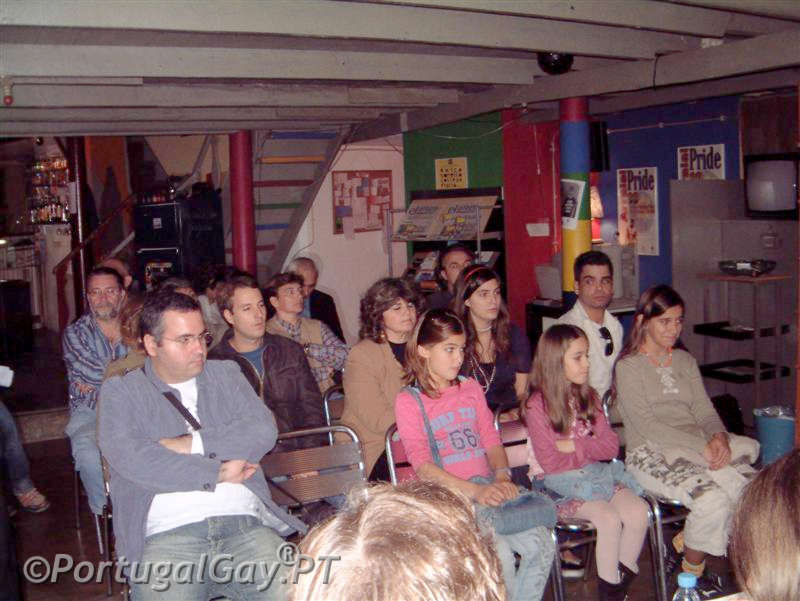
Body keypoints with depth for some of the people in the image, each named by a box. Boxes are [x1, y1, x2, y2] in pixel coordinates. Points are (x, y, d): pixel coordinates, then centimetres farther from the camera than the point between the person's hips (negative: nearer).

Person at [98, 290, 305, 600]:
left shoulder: (226, 375, 20)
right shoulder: (121, 392, 11)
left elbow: (264, 431, 3)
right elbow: (127, 457, -9)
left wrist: (189, 444, -5)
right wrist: (218, 472, -6)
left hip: (245, 523, 2)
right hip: (167, 535, -1)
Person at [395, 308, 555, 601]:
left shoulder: (471, 388, 19)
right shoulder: (408, 401, 0)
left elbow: (491, 441, 14)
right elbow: (422, 464, -9)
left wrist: (502, 476, -7)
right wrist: (474, 491, -20)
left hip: (488, 487, 5)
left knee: (542, 544, -17)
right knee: (500, 552, -28)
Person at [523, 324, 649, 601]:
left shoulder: (589, 397, 9)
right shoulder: (536, 406, -11)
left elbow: (611, 445, 3)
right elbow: (551, 463, -12)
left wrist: (575, 445, -13)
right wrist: (590, 449, -5)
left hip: (597, 473, 6)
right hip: (561, 484, -6)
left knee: (638, 511, -18)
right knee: (608, 518, -27)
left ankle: (624, 578, -1)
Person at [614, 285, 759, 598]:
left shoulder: (685, 360, 19)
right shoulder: (628, 366, -2)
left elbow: (704, 410, 11)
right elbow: (647, 426, -12)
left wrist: (718, 436, -12)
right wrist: (701, 447, -19)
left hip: (697, 445, 6)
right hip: (651, 453, -6)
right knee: (713, 501, -28)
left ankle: (681, 545, 2)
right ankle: (693, 572, 2)